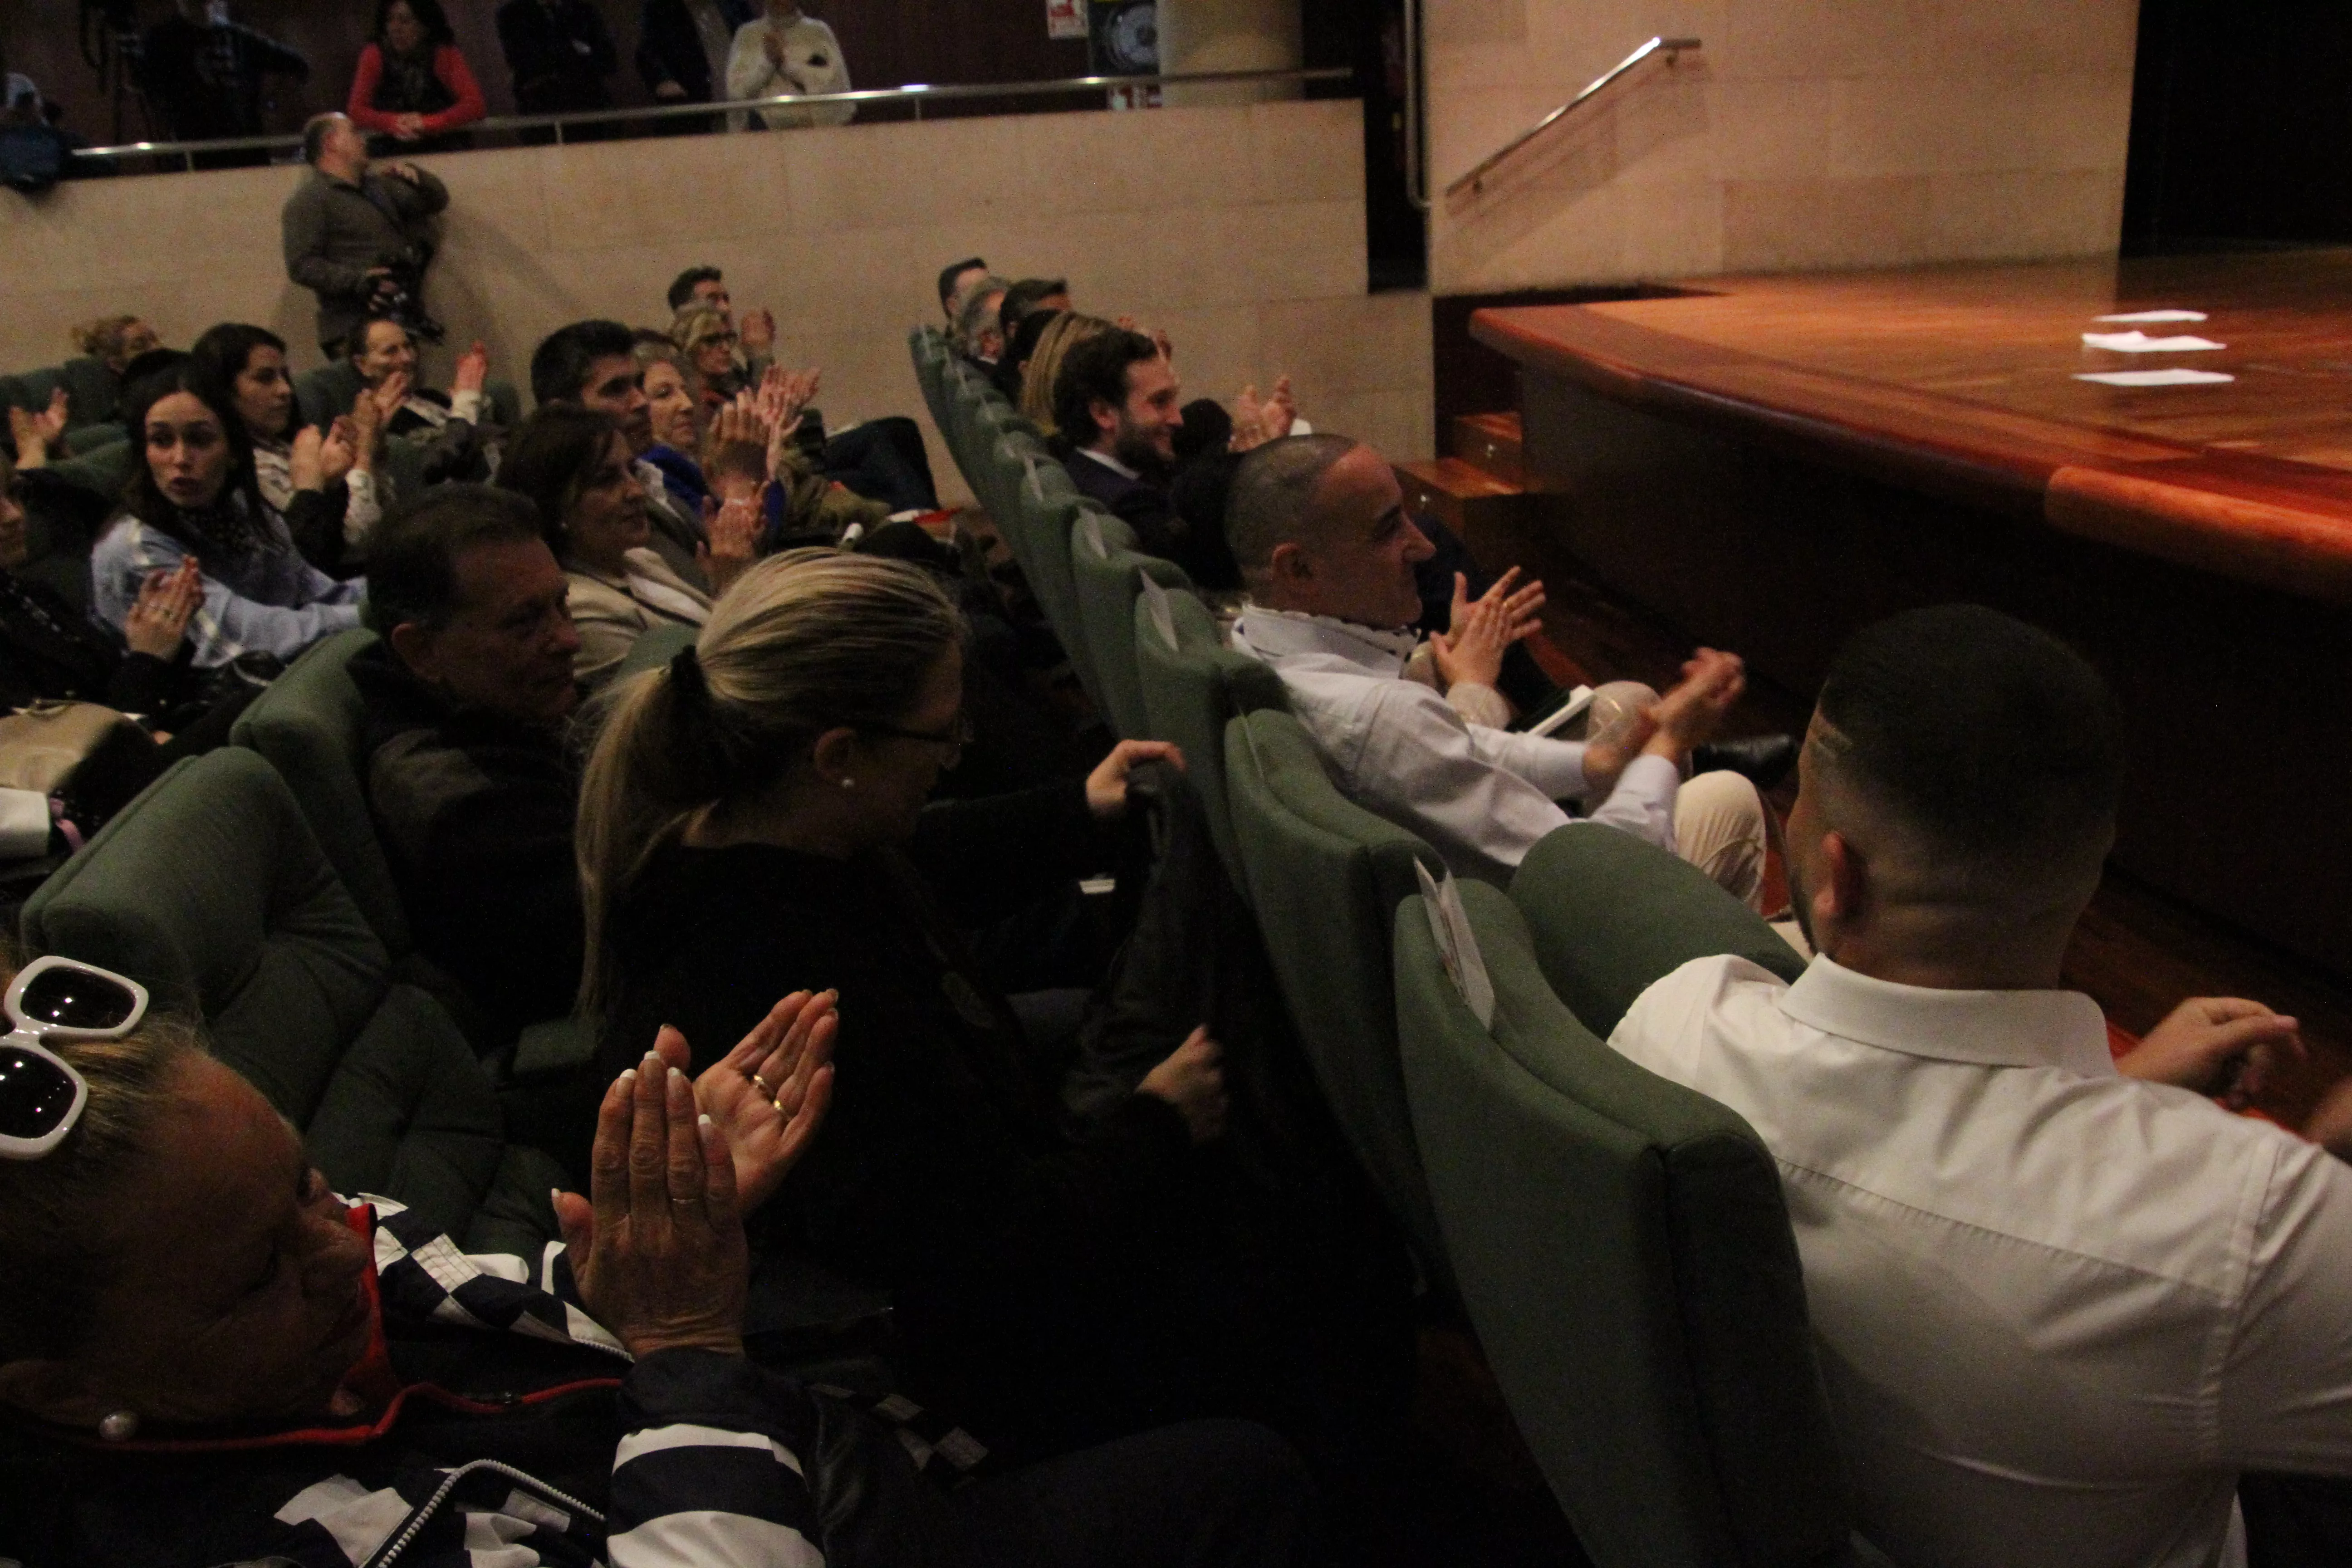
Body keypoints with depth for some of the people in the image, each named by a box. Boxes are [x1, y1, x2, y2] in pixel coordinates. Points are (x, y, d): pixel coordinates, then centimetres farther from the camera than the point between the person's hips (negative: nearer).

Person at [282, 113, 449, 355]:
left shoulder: (377, 185, 20)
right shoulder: (309, 201, -3)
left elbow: (437, 200, 27)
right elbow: (302, 266, -13)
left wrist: (415, 176, 7)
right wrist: (360, 281, -23)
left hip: (407, 323, 7)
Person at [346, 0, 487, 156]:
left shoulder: (445, 53, -5)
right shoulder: (374, 54, -1)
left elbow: (475, 105, -15)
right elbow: (356, 110, -5)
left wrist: (428, 124, -27)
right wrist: (393, 123, -25)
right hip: (391, 147, 2)